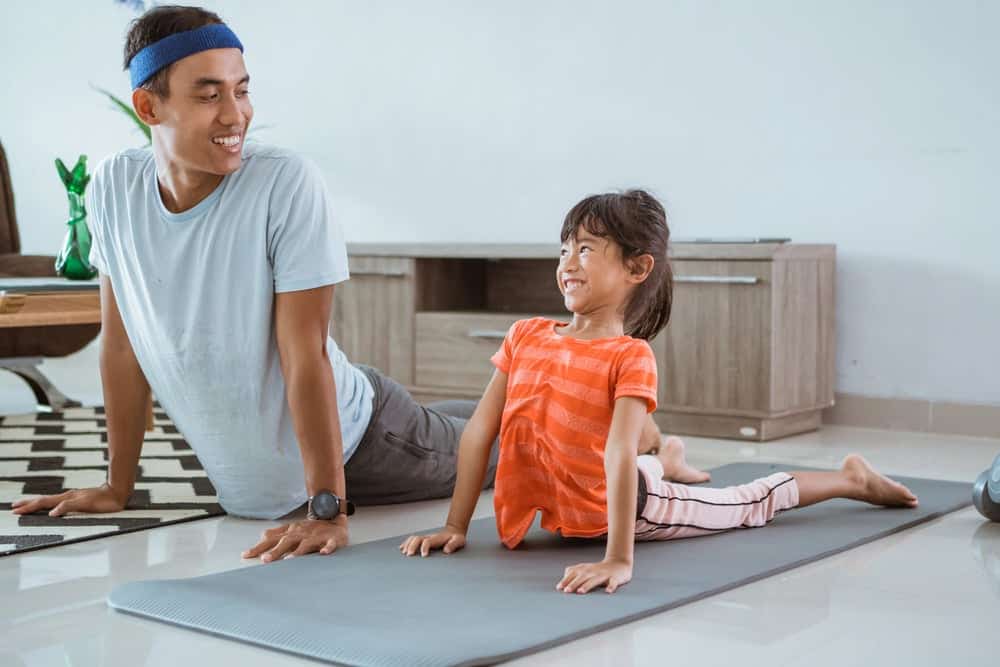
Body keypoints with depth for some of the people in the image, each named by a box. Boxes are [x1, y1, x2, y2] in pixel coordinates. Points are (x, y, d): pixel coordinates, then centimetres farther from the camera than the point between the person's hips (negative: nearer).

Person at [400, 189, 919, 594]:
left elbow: (618, 454, -36)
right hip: (559, 511, 5)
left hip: (624, 507, -5)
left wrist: (619, 559, -43)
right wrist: (455, 527, -15)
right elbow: (480, 429, -11)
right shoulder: (525, 336, -10)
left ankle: (852, 480, 35)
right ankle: (667, 462, 66)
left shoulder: (630, 357, -25)